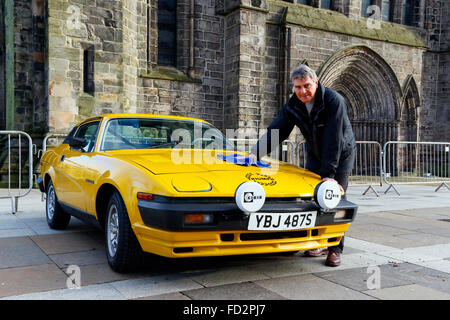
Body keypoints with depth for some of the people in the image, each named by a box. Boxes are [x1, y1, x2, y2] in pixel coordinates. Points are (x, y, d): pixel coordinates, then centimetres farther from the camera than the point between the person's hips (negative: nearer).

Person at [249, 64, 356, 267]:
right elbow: (275, 131, -16)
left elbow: (333, 141, -32)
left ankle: (335, 249, -1)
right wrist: (255, 153, -30)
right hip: (315, 155, 5)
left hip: (341, 154, -5)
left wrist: (328, 173, -33)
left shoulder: (334, 101, -29)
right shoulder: (293, 106, -13)